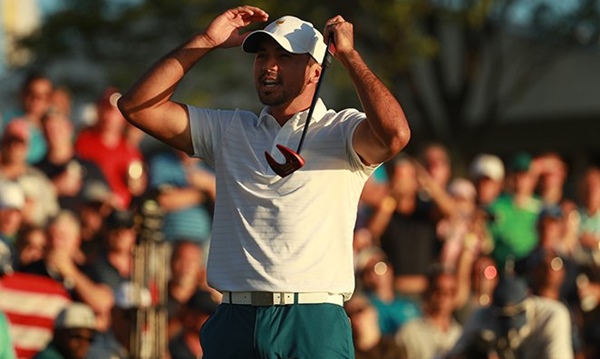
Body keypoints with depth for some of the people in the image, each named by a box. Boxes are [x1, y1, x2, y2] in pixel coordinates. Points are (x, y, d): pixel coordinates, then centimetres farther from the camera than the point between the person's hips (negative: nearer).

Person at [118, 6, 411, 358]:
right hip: (233, 321, 4)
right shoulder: (230, 130, 17)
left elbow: (395, 134, -19)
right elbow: (137, 106, 11)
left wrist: (348, 54, -9)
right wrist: (207, 41, 6)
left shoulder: (340, 132, 4)